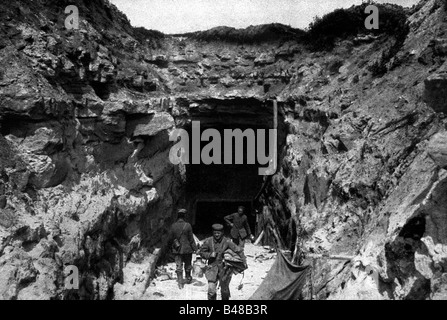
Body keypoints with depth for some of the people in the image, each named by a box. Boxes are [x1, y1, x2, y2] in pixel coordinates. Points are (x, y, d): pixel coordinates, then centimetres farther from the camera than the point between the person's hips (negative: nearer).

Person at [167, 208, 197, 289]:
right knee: (188, 265, 18)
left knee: (178, 266, 7)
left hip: (177, 250, 2)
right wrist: (195, 248, -2)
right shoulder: (187, 226, -13)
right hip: (187, 249, -2)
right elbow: (191, 239, -10)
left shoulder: (173, 226, -4)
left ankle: (180, 283, 6)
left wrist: (170, 246, 20)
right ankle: (188, 278, 34)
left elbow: (170, 239, 2)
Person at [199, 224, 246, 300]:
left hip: (224, 269, 0)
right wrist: (210, 254, -12)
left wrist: (244, 261, -12)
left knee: (225, 289, 14)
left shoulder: (227, 241, -10)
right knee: (211, 289, -11)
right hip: (213, 268, 0)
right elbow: (201, 252, 5)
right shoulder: (208, 241, -6)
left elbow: (238, 250, -5)